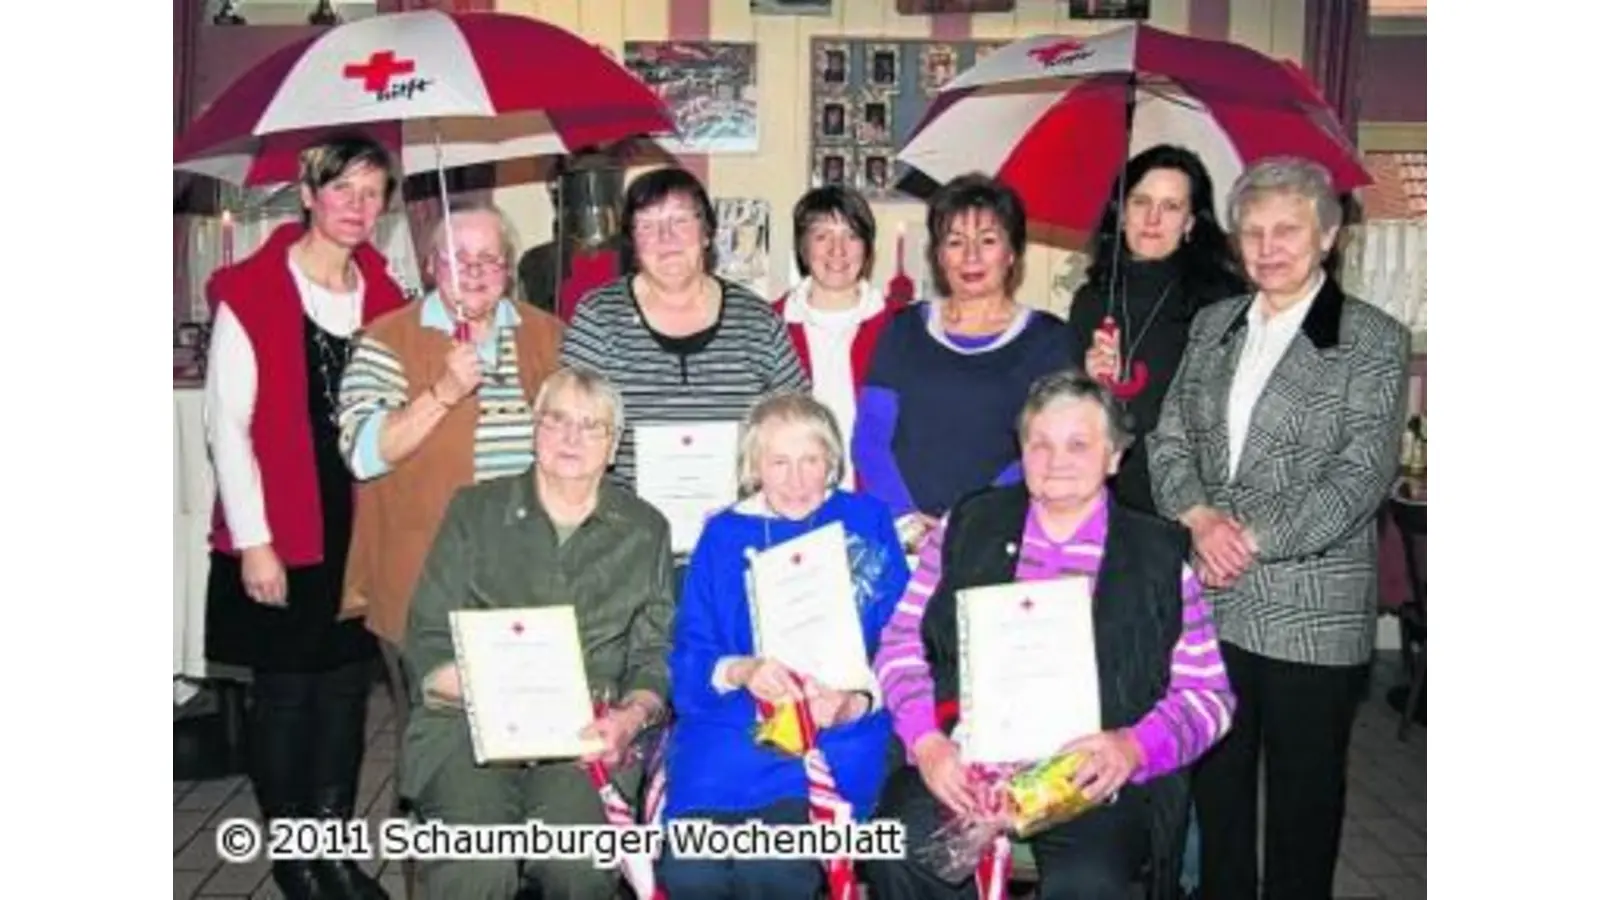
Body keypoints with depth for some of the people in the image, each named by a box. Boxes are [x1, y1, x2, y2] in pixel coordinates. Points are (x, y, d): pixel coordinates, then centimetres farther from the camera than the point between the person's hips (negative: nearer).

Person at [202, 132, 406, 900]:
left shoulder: (382, 296, 8)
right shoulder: (250, 292, -7)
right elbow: (227, 424, -9)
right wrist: (253, 540, -12)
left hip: (364, 527, 5)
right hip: (283, 532, -4)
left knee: (347, 685, 11)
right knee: (283, 689, 6)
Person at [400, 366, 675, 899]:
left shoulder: (645, 532, 14)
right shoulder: (474, 512, 11)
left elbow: (656, 660, 8)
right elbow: (428, 650, 5)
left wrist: (632, 717, -14)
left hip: (587, 737, 1)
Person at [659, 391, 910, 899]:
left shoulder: (868, 521, 10)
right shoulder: (724, 535, 13)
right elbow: (687, 657, 6)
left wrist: (854, 702, -15)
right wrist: (740, 671, -15)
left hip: (837, 736, -1)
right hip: (729, 726, 1)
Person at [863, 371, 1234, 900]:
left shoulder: (1161, 557, 9)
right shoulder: (967, 526, 13)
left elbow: (1208, 695, 8)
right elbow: (902, 642, 9)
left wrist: (1135, 747, -12)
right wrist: (927, 742, -7)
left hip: (1094, 776, -1)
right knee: (902, 856, -26)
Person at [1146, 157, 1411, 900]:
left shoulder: (1373, 342, -4)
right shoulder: (1212, 326, 11)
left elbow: (1361, 477, -11)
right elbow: (1168, 439, 8)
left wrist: (1253, 539, -16)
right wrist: (1200, 518, -10)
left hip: (1311, 613, -4)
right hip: (1209, 600, 4)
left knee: (1303, 796, 9)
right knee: (1213, 783, 15)